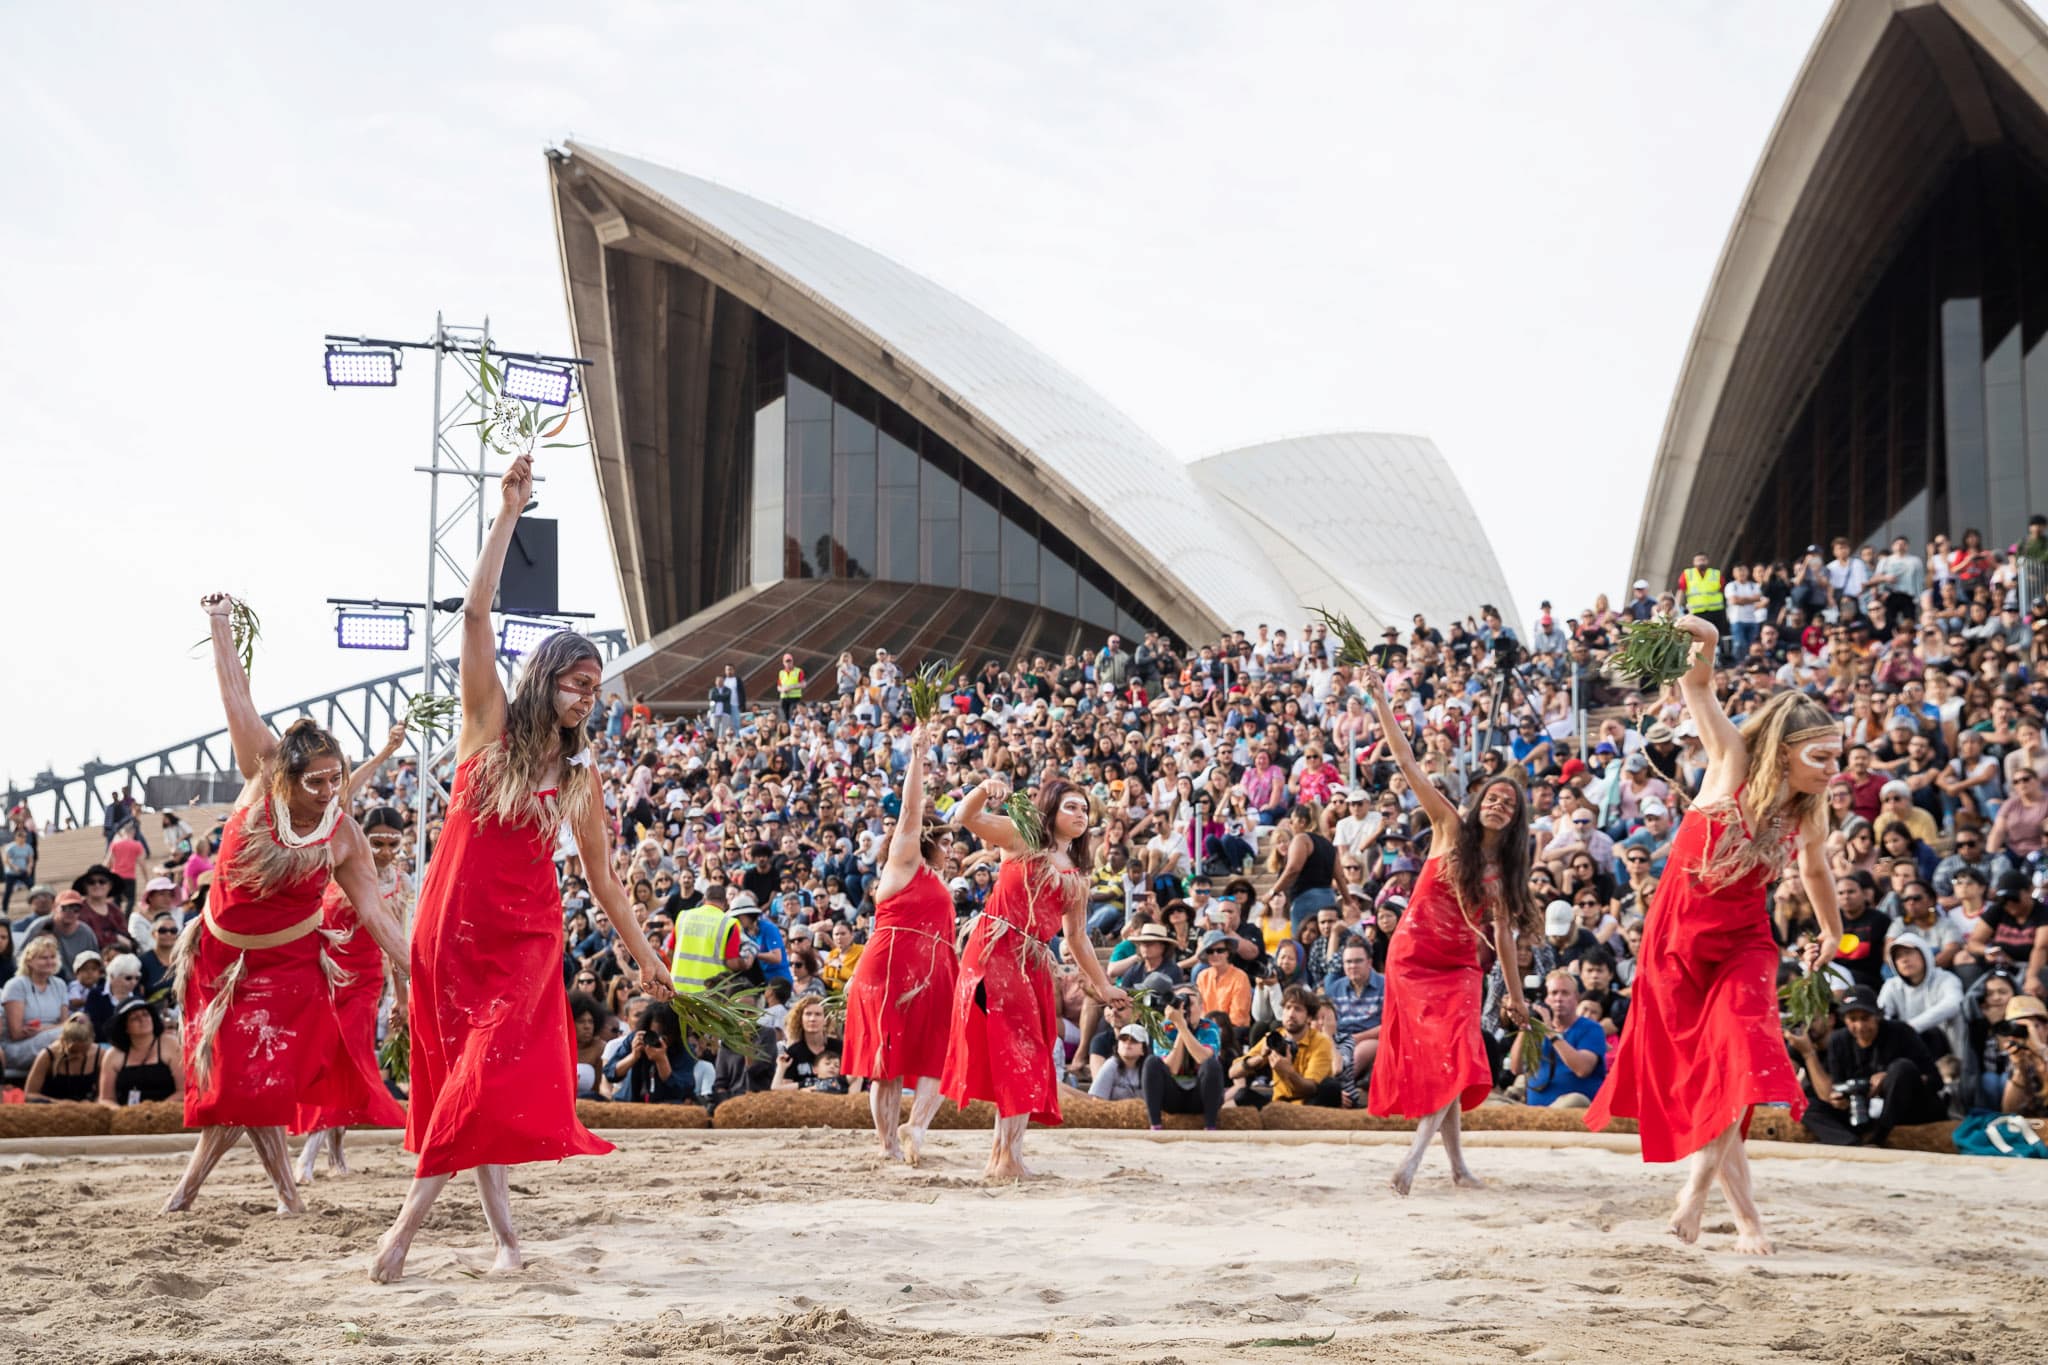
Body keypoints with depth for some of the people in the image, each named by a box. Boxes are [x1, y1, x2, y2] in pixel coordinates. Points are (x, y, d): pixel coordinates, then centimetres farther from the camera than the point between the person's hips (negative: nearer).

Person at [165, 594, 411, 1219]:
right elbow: (238, 701, -13)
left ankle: (193, 1179, 12)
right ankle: (285, 1189, 18)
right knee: (235, 1074, 5)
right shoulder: (261, 786, -13)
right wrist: (220, 625, -12)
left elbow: (374, 913, -9)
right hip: (221, 954, 2)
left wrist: (415, 973, -16)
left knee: (251, 1077, -7)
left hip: (287, 965, -2)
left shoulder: (344, 837, -13)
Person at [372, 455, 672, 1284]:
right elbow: (476, 613, -10)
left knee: (493, 1071, -15)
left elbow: (602, 876, 13)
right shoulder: (489, 725, 0)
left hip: (528, 934, 0)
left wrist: (644, 958, 13)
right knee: (464, 1072, 2)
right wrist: (508, 513, -15)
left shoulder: (581, 773, 5)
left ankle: (409, 1223, -12)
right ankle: (501, 1229, 11)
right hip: (454, 922, 0)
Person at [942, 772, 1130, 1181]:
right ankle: (1007, 1155, -11)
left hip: (1035, 963, 6)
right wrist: (984, 790, -30)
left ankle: (1004, 1151, 9)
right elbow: (966, 818, -10)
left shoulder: (1078, 875, 18)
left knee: (1028, 1055, 3)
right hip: (994, 951, -6)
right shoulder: (1019, 837, 4)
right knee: (1014, 1050, -12)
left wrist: (1102, 984, 24)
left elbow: (1076, 936, 23)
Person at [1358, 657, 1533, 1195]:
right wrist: (1380, 701, -15)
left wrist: (1515, 993, 14)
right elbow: (1408, 764, -9)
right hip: (1414, 956, -4)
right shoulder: (1449, 828, -3)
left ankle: (1416, 1155, -11)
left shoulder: (1506, 867, 7)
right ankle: (1455, 1163, 1)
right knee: (1444, 1056, -9)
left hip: (1460, 966, 4)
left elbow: (1503, 930, 14)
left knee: (1456, 1060, -12)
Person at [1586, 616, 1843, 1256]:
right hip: (1676, 939, -2)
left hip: (1742, 944, 2)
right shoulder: (1734, 765, -12)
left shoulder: (1807, 812, -1)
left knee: (1740, 1060, -22)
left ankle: (1699, 1185, -12)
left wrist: (1832, 933, 32)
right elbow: (1696, 689, -19)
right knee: (1692, 1076, 0)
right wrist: (1701, 655, -41)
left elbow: (1815, 872, 20)